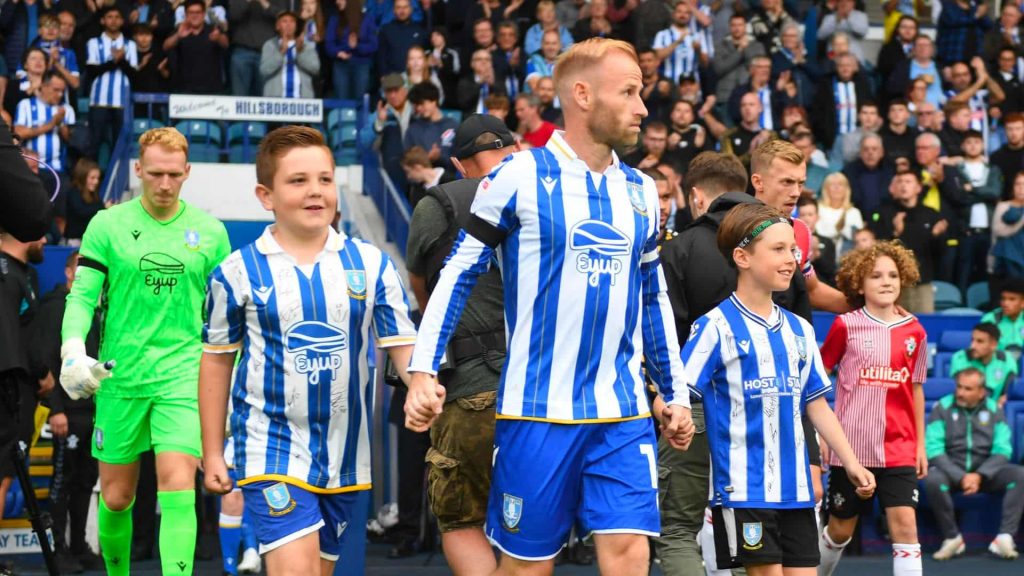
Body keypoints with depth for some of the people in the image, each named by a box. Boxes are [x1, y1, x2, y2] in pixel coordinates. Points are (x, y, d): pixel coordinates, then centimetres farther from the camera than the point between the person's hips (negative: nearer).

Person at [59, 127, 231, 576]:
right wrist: (73, 349, -18)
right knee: (115, 497, 8)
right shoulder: (107, 225, 1)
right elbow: (82, 295, -2)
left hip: (183, 375, 0)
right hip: (120, 376, 0)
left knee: (177, 486, -16)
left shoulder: (210, 232, 5)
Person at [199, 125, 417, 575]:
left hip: (344, 452, 4)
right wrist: (212, 453, 7)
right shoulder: (238, 272, -3)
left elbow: (403, 344, 1)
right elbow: (217, 361, 6)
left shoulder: (371, 264, 2)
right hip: (272, 449, -4)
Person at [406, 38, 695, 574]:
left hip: (623, 414, 4)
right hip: (537, 409, -4)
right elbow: (457, 274, -3)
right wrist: (422, 372, -11)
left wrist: (675, 393, 21)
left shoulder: (640, 191, 11)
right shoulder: (520, 176, -5)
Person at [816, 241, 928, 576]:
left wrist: (920, 444, 11)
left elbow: (915, 389, 12)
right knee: (840, 530, 11)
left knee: (904, 523, -13)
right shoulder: (846, 326, -4)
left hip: (898, 449, 1)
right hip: (851, 447, -1)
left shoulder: (914, 332, 3)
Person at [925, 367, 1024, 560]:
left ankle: (1005, 537, -27)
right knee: (932, 480, -36)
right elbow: (934, 449, -10)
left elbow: (1002, 450, -2)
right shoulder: (942, 408, -2)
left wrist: (979, 476, -18)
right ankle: (952, 537, -19)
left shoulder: (994, 409, 5)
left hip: (985, 472, 2)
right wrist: (960, 477, -20)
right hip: (951, 470, -2)